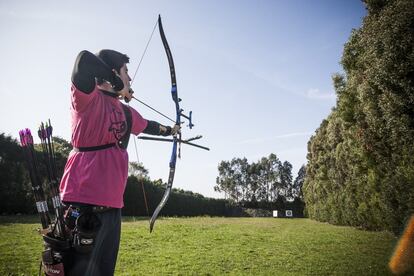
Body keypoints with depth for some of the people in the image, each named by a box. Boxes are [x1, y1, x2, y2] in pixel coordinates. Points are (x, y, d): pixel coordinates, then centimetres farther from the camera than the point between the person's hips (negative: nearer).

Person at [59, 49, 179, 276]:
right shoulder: (88, 98, -8)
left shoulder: (126, 112, 15)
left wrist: (169, 130, 49)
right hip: (84, 202, -8)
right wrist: (118, 84, -12)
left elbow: (148, 126, 34)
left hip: (111, 203, 8)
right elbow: (84, 60, -26)